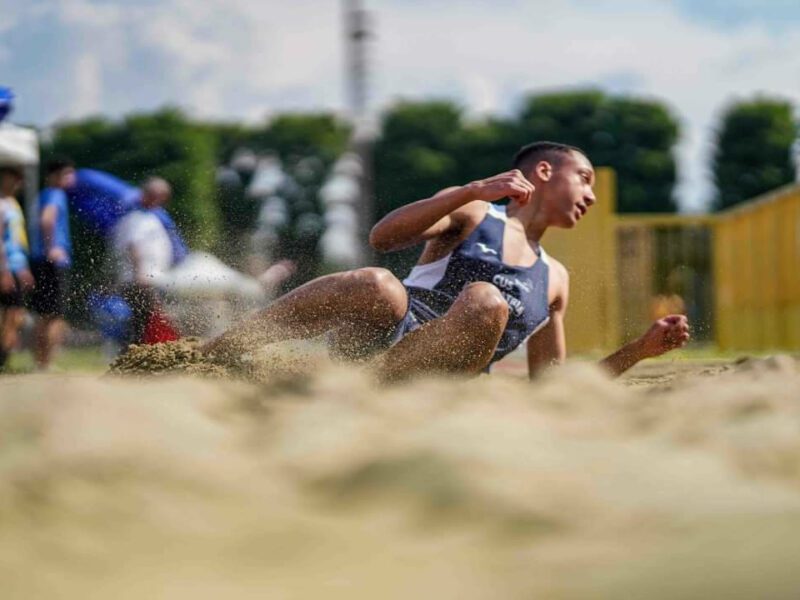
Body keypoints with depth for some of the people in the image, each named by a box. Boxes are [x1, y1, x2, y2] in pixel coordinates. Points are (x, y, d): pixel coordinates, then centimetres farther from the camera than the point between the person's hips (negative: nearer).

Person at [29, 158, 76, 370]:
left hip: (40, 262, 9)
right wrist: (51, 249, -22)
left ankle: (39, 363, 17)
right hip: (55, 262, -9)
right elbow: (46, 219, -28)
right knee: (57, 317, -7)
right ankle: (47, 365, -11)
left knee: (45, 316, 14)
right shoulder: (56, 195, -11)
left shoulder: (44, 195, 18)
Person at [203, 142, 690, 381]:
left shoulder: (554, 281, 26)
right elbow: (383, 237, -5)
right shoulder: (472, 215, 13)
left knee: (486, 304, -30)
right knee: (379, 287, -38)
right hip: (379, 339, -2)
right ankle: (207, 355, -27)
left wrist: (642, 348, 18)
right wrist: (473, 191, -14)